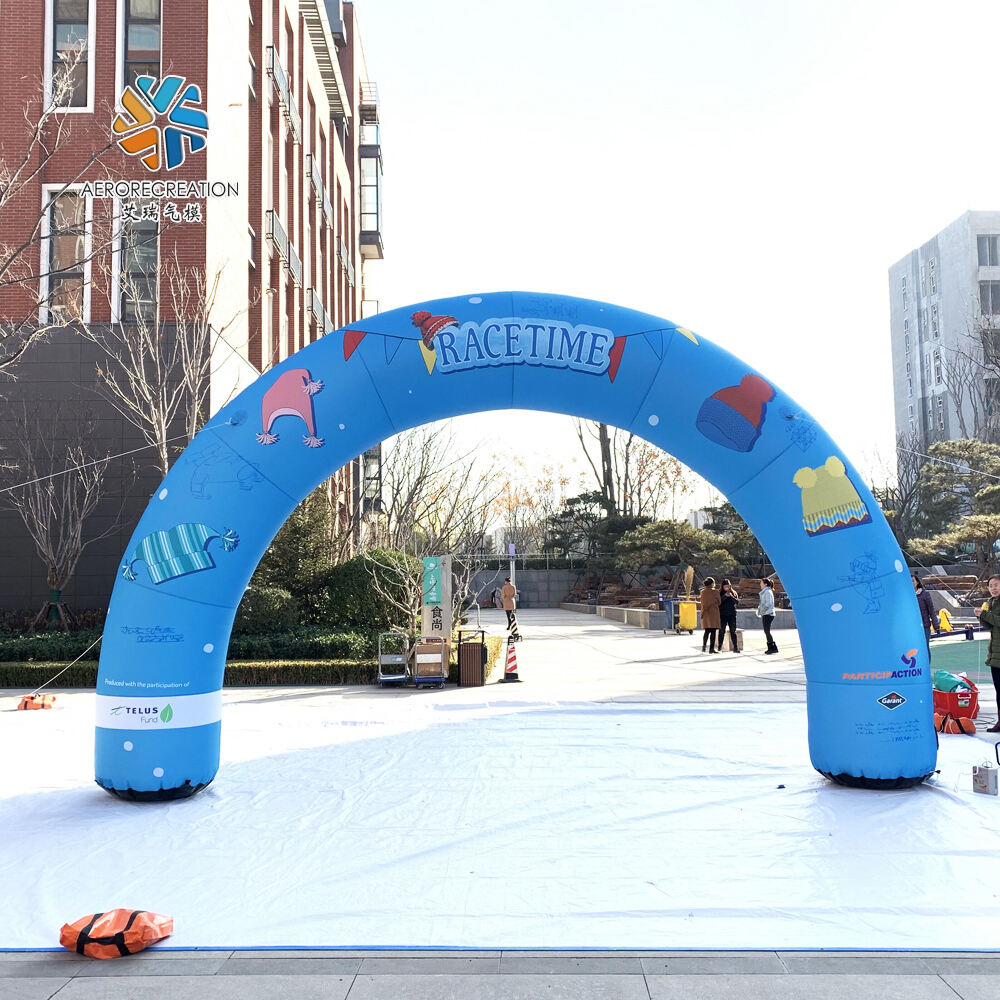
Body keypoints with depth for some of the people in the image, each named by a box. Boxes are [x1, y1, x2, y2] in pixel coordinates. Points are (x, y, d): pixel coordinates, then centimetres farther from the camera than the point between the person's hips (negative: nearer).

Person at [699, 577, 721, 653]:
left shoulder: (703, 592, 3)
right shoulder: (715, 592, -9)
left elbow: (703, 603, 8)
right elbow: (719, 602, 1)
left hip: (705, 613, 5)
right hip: (713, 612, -5)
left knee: (707, 631, 14)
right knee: (713, 631, 0)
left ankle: (703, 647, 10)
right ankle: (711, 648, -1)